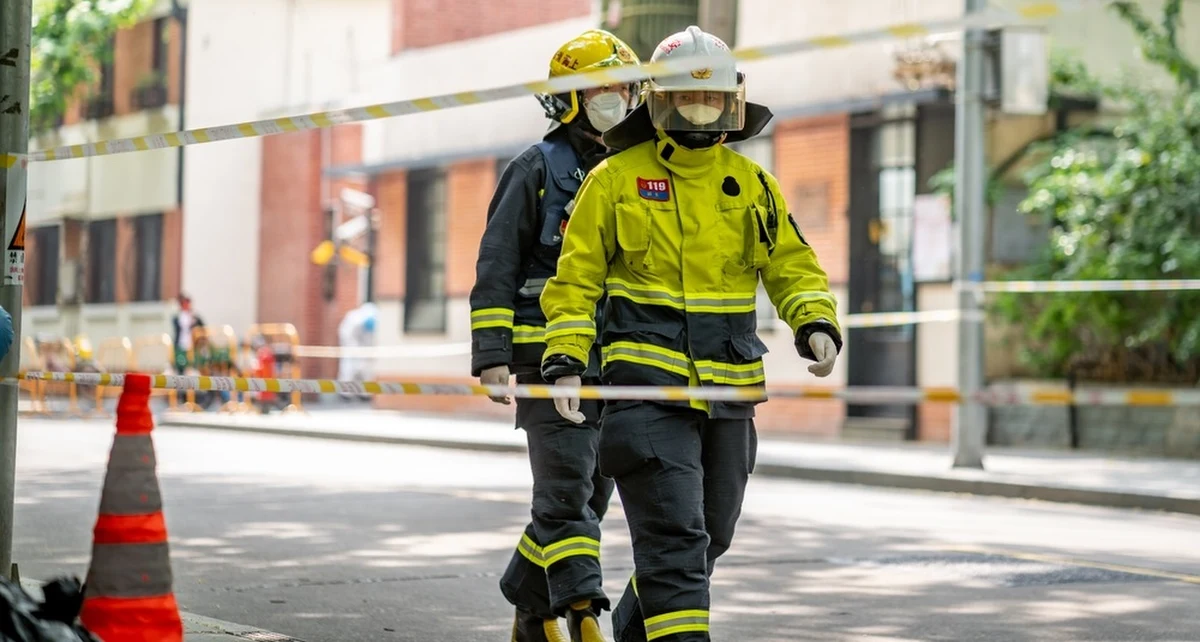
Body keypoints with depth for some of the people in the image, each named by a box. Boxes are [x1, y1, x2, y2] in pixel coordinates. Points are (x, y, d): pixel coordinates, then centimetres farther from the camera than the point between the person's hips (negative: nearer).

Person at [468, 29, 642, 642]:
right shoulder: (536, 170, 0)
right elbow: (496, 267, -4)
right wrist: (491, 355, -13)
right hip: (549, 356, -6)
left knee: (587, 494, 10)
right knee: (566, 490, -12)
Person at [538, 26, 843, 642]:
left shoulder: (751, 183, 10)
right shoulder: (615, 179, 0)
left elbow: (793, 267, 12)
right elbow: (576, 278, 1)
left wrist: (817, 324, -8)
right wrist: (566, 359, -10)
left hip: (730, 392, 5)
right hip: (647, 385, -5)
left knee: (708, 536, 17)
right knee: (674, 537, -15)